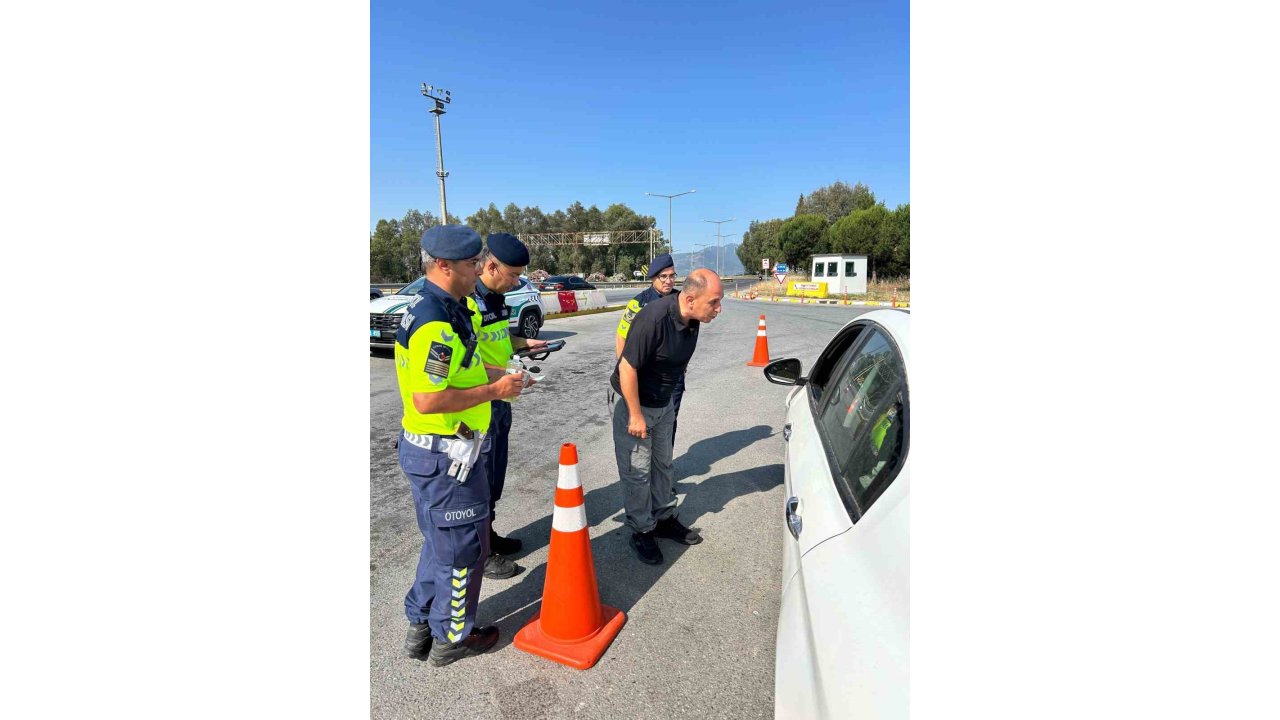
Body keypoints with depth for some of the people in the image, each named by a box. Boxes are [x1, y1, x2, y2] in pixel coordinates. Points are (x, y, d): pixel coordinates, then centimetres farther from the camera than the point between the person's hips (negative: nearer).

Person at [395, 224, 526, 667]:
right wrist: (493, 390, -20)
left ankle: (421, 625, 40)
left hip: (426, 448, 10)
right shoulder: (436, 322, -25)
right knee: (461, 547, 9)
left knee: (440, 541, 24)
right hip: (445, 455, -10)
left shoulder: (434, 309, 8)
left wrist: (497, 376, 9)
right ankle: (452, 638, 29)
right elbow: (428, 400, -30)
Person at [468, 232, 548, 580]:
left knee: (495, 474, 20)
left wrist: (526, 343, 6)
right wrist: (504, 374, -27)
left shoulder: (498, 297, 7)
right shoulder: (465, 303, -22)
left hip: (499, 401, 9)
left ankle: (489, 535, 38)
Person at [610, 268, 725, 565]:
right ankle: (641, 532, 22)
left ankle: (665, 519, 37)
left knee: (662, 464, 20)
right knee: (638, 471, 4)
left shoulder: (692, 320, -7)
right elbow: (627, 368, -28)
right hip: (635, 403, -8)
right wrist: (636, 415, -22)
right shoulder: (654, 318, -32)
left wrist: (668, 397, 18)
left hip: (665, 403, 8)